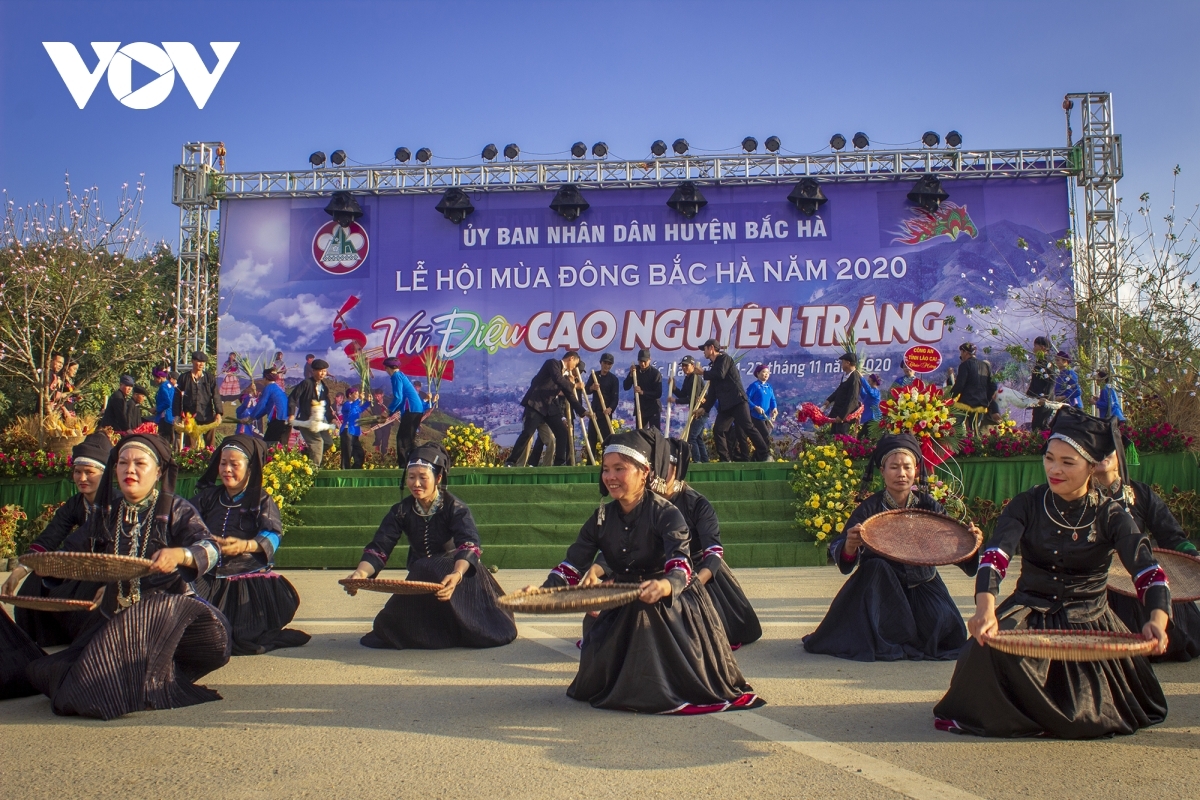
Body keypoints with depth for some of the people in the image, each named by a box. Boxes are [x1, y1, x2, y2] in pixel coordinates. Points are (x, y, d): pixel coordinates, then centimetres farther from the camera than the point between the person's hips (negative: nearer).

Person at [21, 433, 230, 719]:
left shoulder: (175, 509, 0)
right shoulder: (106, 513, 15)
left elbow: (209, 549, -15)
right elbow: (73, 552, 23)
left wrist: (180, 554, -37)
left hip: (164, 607, -4)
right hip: (115, 616, 5)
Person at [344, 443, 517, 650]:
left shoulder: (455, 508, -18)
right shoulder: (401, 511, -6)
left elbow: (469, 546, -34)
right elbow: (378, 548, -14)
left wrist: (457, 575, -56)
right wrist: (362, 573, -37)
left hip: (458, 570, -4)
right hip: (419, 580, 4)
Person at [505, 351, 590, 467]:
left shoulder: (565, 375, 18)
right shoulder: (553, 363, -3)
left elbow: (570, 396, 21)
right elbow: (558, 379, -21)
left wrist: (583, 411, 19)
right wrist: (574, 385, -8)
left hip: (550, 407, 8)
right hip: (536, 404, -8)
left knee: (563, 433, 0)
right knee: (527, 433, -15)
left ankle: (560, 463, 6)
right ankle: (511, 462, -11)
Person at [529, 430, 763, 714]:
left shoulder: (666, 514, -19)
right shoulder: (601, 518, -2)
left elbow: (680, 566, -33)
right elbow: (573, 565, -3)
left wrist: (664, 586, -58)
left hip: (670, 607, -5)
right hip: (621, 611, 5)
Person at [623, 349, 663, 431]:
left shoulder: (655, 373, -12)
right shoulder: (635, 370, 3)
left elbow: (658, 394, -16)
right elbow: (626, 387, -2)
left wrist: (643, 392, -27)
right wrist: (631, 375, -17)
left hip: (653, 409, -5)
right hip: (640, 408, 5)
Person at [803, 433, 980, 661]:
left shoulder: (928, 506, -7)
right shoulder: (870, 509, -14)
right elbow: (843, 560, -23)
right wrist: (850, 545, -47)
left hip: (922, 586, 2)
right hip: (880, 588, -2)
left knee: (946, 628, -20)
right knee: (874, 567, -32)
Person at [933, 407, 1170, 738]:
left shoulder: (1110, 515, -5)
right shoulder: (1027, 504, -6)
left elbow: (1148, 571, -18)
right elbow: (994, 556, -22)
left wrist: (1157, 619, -41)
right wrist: (985, 608, -42)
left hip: (1089, 622, 0)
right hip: (1030, 612, 0)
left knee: (1088, 718, -13)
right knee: (990, 647, -31)